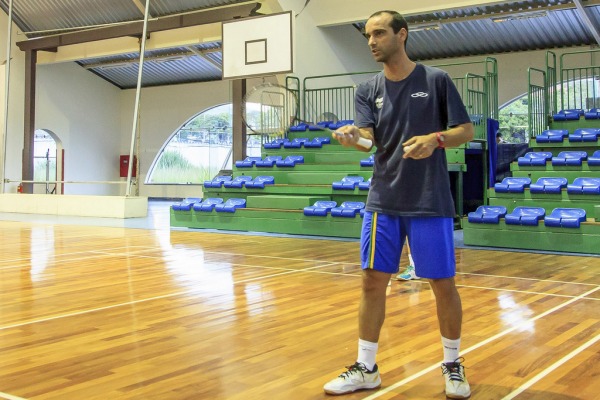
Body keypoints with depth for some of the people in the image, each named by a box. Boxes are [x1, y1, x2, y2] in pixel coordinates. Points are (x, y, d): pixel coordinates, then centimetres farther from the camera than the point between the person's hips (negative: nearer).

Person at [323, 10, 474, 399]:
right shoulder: (368, 90, 7)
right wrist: (352, 135, -31)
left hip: (431, 203, -3)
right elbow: (368, 137, -7)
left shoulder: (436, 80, 0)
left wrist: (435, 139, -20)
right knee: (373, 281, 4)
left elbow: (467, 130, 0)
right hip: (383, 202, 3)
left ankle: (452, 364, 24)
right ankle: (366, 369, 18)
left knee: (443, 284, 3)